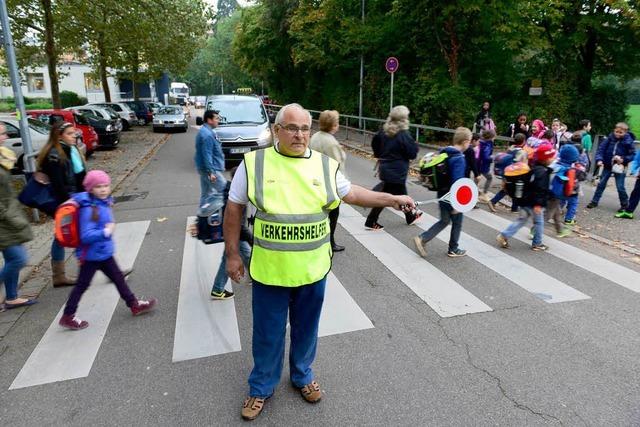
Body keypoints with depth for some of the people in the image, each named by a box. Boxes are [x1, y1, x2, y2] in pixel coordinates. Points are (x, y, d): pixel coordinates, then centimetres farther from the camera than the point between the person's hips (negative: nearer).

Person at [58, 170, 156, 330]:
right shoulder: (89, 209, -25)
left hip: (104, 253, 8)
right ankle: (67, 317, 23)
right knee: (82, 285, 6)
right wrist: (106, 231, -28)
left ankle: (134, 304, 31)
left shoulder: (104, 203, 0)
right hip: (92, 255, -8)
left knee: (118, 278, 17)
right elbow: (86, 236, -30)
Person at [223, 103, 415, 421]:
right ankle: (261, 387, 38)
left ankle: (302, 375, 46)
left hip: (312, 269, 2)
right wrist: (232, 255, 0)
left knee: (306, 328, 20)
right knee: (268, 333, 14)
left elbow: (351, 193, 13)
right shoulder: (253, 163, -8)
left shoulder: (325, 165, -2)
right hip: (269, 270, -2)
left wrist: (392, 199, 9)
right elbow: (234, 209, -1)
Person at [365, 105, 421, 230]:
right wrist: (415, 145, 3)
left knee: (401, 193, 22)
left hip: (385, 168, 8)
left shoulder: (384, 131, 1)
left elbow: (375, 143, 11)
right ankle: (370, 222, 9)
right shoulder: (403, 135, -20)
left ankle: (410, 217, 38)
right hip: (396, 172, -8)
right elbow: (412, 153, -16)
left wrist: (381, 156, 20)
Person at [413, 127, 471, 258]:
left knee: (444, 221, 19)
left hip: (443, 195, 8)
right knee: (457, 223, 13)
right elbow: (457, 182, -26)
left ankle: (422, 239, 8)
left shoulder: (444, 153, 3)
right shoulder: (459, 158, -22)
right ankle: (453, 249, 29)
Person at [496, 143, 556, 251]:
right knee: (539, 222, 7)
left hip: (525, 201, 9)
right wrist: (538, 204, -27)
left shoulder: (534, 168, 12)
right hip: (533, 203, -9)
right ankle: (537, 244, 18)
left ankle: (504, 236, 6)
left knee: (521, 220, 14)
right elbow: (539, 189, -25)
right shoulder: (542, 171, -19)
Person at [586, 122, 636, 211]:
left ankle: (625, 205, 18)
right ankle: (594, 201, 20)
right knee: (601, 184, 9)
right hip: (607, 166, 2)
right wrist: (599, 159, -21)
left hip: (619, 167, -2)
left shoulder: (628, 141, -9)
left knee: (620, 187, 1)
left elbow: (632, 154, -3)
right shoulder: (609, 138, -5)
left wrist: (623, 159, -19)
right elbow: (601, 149, -7)